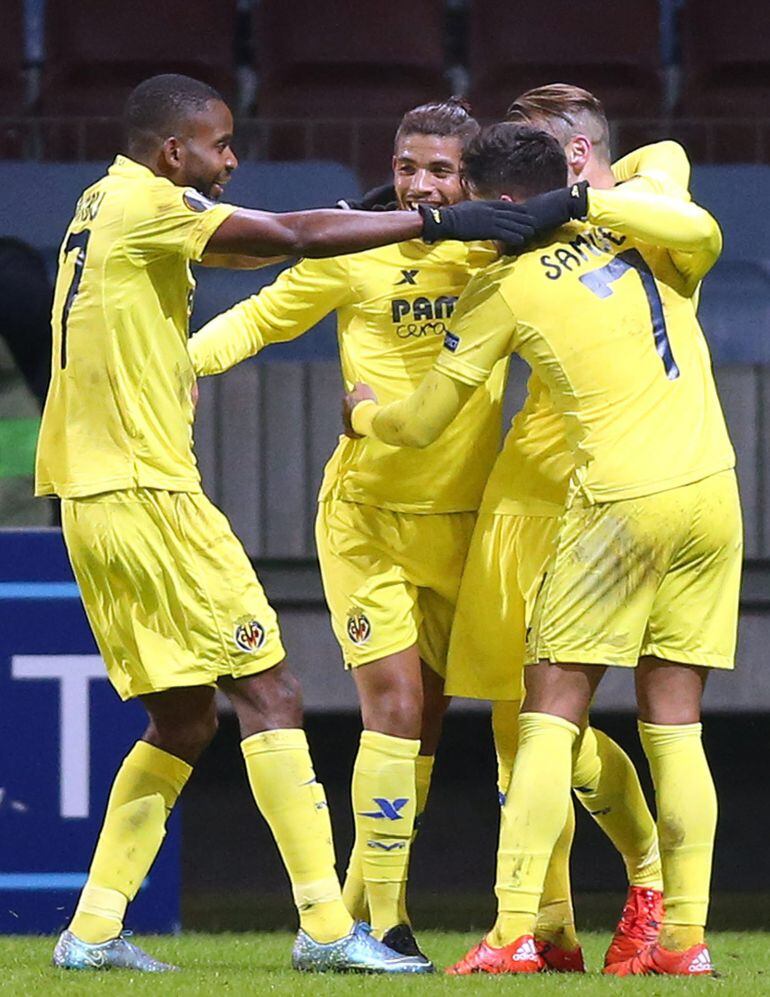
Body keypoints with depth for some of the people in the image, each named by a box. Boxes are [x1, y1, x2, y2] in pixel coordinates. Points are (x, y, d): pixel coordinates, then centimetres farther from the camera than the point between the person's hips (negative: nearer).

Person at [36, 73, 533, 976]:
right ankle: (324, 926, -12)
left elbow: (242, 249, 28)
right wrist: (434, 222, -17)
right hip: (146, 494, -10)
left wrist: (356, 218, 18)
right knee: (269, 694, -8)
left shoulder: (105, 205, 17)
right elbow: (292, 239, -19)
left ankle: (92, 931, 11)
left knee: (182, 721, 13)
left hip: (90, 498, 10)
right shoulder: (147, 205, -11)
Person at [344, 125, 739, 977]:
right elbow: (703, 234, -14)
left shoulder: (501, 288, 1)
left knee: (550, 716, 0)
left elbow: (421, 423, 7)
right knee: (673, 724, 8)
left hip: (622, 503, -5)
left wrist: (362, 412, 30)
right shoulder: (641, 235, 12)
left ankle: (516, 931, -10)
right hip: (713, 492, 5)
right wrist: (586, 201, -1)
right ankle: (685, 934, 2)